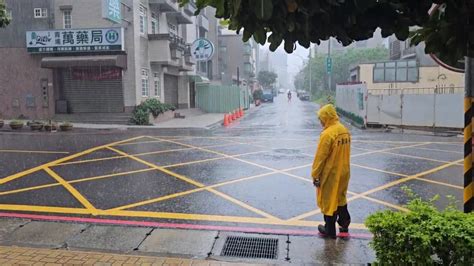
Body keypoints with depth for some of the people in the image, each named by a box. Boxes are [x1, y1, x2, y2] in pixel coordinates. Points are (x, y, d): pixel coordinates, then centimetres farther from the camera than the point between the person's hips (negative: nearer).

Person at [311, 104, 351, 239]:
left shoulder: (327, 134, -22)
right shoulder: (345, 130, 1)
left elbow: (320, 157, -18)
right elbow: (344, 152, 10)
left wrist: (315, 175, -10)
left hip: (331, 173, -7)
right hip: (344, 171, 7)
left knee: (329, 201, 8)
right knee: (340, 197, 24)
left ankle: (330, 230, 20)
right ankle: (344, 224, 36)